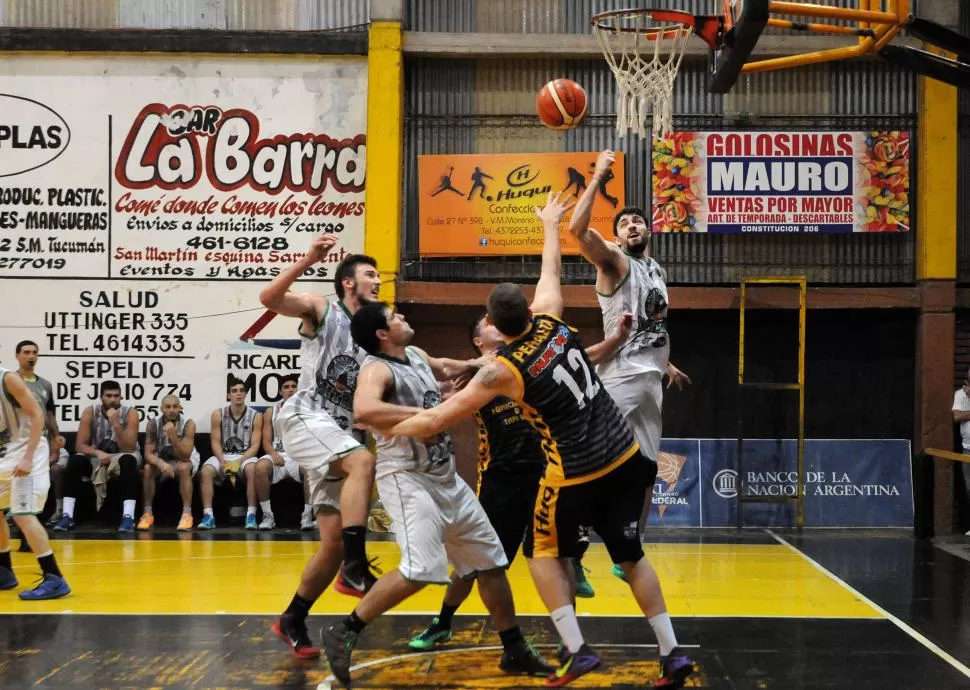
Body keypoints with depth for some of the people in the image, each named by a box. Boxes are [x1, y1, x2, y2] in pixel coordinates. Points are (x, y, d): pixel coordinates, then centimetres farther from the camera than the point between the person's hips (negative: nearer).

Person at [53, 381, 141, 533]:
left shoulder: (130, 413, -16)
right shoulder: (90, 412, -10)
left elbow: (128, 449, -23)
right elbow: (80, 445, -12)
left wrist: (116, 424, -35)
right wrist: (98, 453, -32)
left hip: (121, 456, -2)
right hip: (97, 456, 2)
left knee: (128, 460, -37)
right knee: (75, 460, -27)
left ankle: (128, 517, -42)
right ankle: (67, 516, -27)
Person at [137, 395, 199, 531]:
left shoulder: (188, 424, -26)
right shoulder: (153, 424, -20)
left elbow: (184, 456, -32)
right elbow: (148, 454, -22)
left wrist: (173, 436, -47)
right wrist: (161, 463, -44)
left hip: (185, 459, -2)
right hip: (161, 459, 2)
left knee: (183, 467, -35)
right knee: (148, 468, -28)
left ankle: (187, 514, -30)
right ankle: (147, 513, -17)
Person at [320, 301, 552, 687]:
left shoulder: (416, 356, 11)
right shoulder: (377, 368, -15)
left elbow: (444, 369, 35)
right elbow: (363, 410, -37)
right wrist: (425, 415, -32)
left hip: (445, 478, 9)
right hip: (407, 479, -9)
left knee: (491, 560, 12)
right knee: (420, 570, -25)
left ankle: (515, 651, 24)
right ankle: (343, 633, -12)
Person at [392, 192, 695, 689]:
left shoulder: (502, 370, -12)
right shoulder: (551, 321, -1)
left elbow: (437, 421, -7)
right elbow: (550, 271, 21)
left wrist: (387, 428, 8)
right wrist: (550, 224, 37)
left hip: (576, 475, -5)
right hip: (625, 457, 6)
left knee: (545, 554, 17)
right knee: (631, 557, 17)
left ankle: (575, 650, 6)